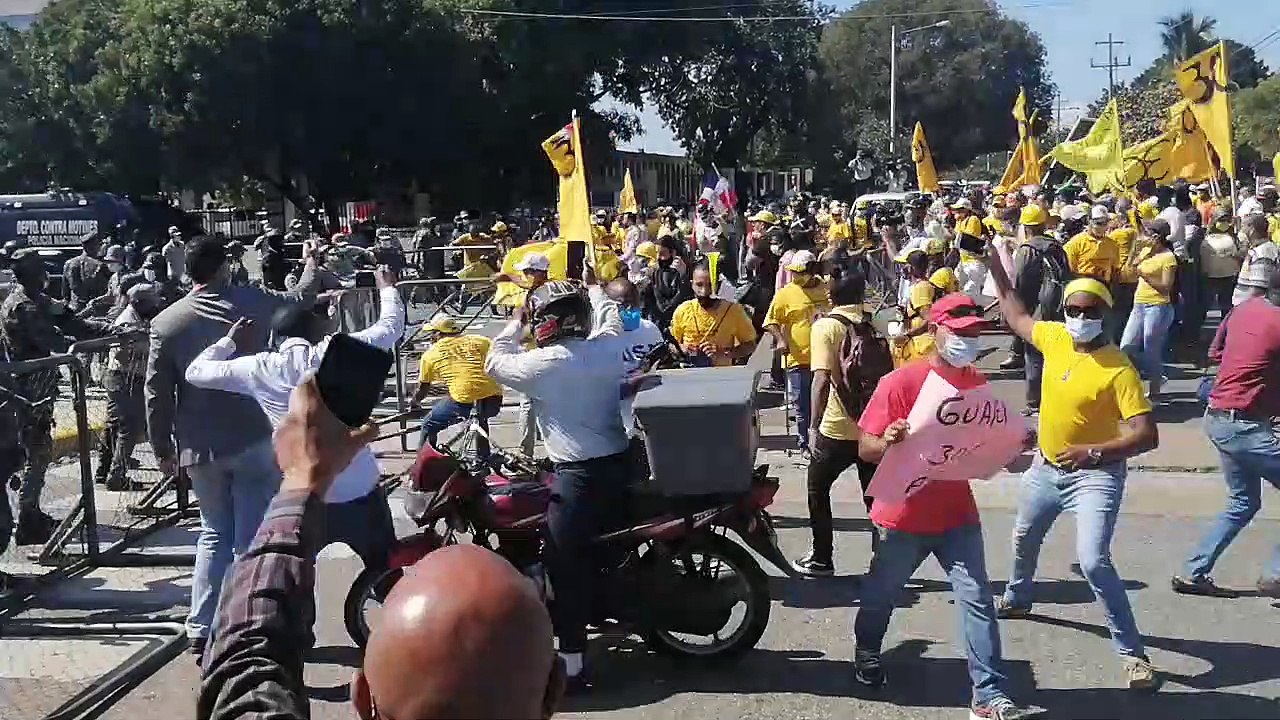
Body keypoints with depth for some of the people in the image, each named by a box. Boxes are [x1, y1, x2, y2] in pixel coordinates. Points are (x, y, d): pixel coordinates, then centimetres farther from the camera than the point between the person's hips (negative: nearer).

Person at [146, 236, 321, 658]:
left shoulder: (166, 322, -3)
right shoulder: (251, 303, -5)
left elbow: (157, 393, -1)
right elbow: (301, 299, 15)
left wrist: (163, 448, 10)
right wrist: (311, 262, 35)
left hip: (200, 448, 3)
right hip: (254, 440, -2)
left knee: (214, 534, 18)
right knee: (254, 539, 3)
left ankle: (202, 631, 16)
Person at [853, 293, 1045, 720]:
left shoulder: (978, 384, 2)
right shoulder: (900, 382, -16)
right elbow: (865, 449, -15)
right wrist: (887, 442, -37)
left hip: (957, 513, 4)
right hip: (903, 515, -3)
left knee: (978, 601, -4)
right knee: (882, 593, 16)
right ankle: (867, 652, 46)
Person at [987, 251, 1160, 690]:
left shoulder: (1119, 370, -23)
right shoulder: (1054, 338, -7)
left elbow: (1147, 436, -27)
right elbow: (1015, 313, 14)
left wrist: (1094, 452, -39)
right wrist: (994, 263, 14)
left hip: (1095, 474, -7)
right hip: (1046, 466, 7)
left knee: (1093, 562, -21)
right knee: (1024, 539, 26)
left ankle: (1133, 653, -9)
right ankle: (1016, 599, 56)